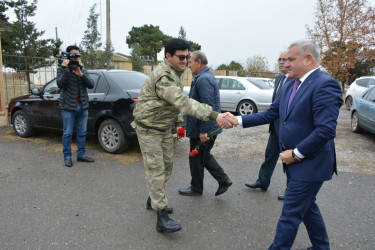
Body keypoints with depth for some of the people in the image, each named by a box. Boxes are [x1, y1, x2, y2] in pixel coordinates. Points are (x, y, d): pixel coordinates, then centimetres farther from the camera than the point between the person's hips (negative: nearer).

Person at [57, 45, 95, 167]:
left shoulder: (83, 69, 12)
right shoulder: (62, 68, 0)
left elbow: (91, 85, -1)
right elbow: (60, 84, -15)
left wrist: (81, 74, -15)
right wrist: (65, 69, -23)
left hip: (83, 106, 4)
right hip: (69, 107, -4)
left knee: (82, 133, 9)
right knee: (67, 133, 2)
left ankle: (81, 154, 20)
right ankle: (67, 157, 13)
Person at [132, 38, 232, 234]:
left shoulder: (176, 73, 7)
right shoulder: (163, 76, -27)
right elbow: (183, 102, -41)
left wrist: (179, 122, 10)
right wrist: (214, 115, -49)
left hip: (165, 128, 9)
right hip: (149, 128, -9)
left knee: (167, 165, 15)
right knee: (156, 170, -7)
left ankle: (154, 200, 34)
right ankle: (162, 217, 0)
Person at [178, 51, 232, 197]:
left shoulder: (203, 79, -19)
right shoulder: (207, 77, 14)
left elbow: (208, 107, -26)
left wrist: (203, 131, -24)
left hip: (202, 129, -10)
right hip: (210, 128, 10)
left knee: (196, 158, 7)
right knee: (204, 156, 21)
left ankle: (196, 188, 25)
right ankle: (223, 180, 22)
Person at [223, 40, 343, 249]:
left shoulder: (325, 85, -19)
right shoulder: (291, 86, 9)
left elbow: (326, 130, -26)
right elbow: (270, 114, 9)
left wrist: (296, 153, -19)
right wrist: (238, 120, 0)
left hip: (310, 164, -9)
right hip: (294, 161, 9)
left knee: (291, 214, 2)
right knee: (307, 207, 23)